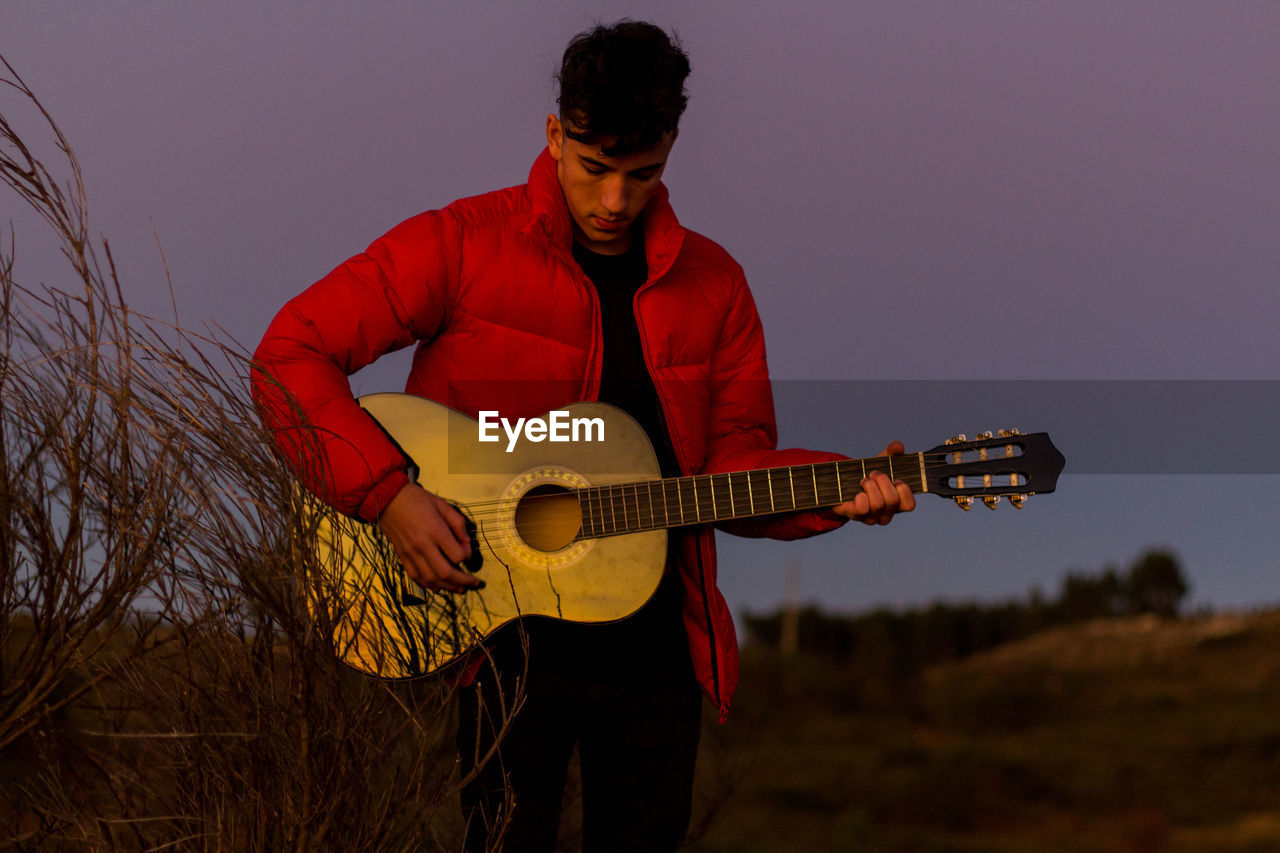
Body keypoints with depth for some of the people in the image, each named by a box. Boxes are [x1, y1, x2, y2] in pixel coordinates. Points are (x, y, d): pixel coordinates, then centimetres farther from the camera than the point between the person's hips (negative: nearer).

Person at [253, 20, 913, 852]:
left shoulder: (711, 283, 8)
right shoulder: (461, 245, -5)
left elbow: (736, 465, 8)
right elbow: (290, 355, -10)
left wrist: (839, 494, -11)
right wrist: (389, 493, -19)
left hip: (656, 644, 4)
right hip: (499, 632, -4)